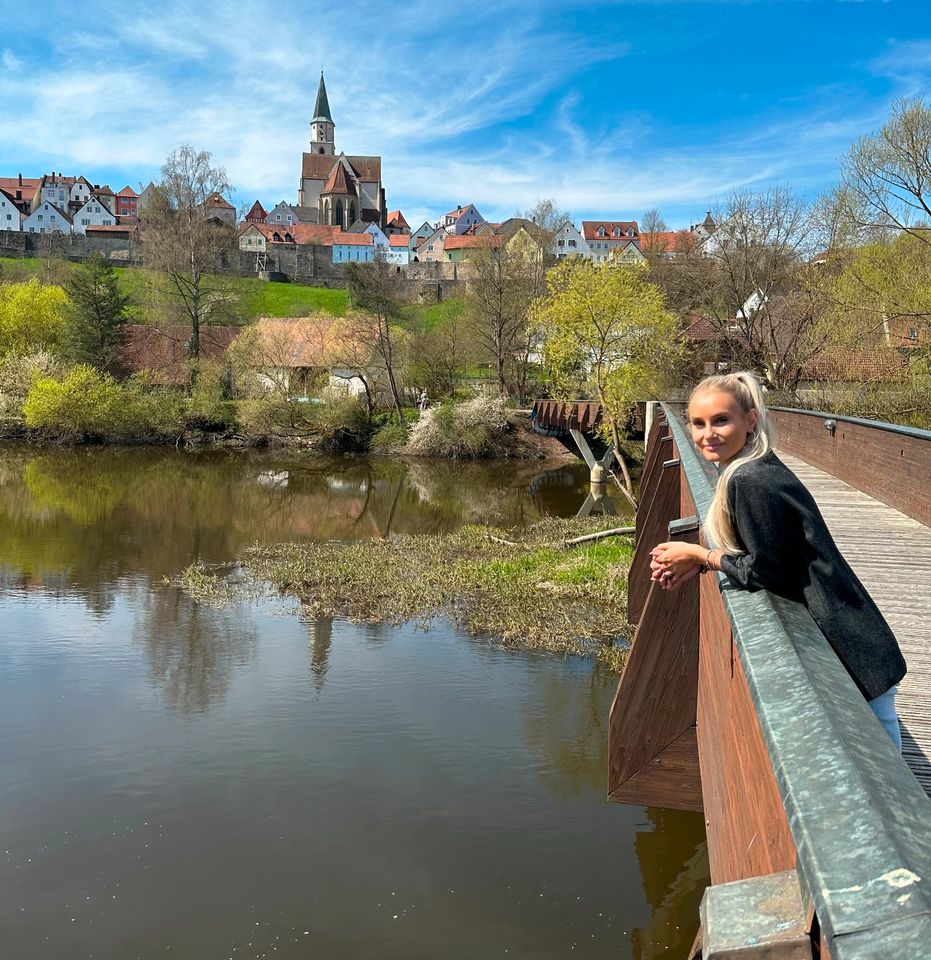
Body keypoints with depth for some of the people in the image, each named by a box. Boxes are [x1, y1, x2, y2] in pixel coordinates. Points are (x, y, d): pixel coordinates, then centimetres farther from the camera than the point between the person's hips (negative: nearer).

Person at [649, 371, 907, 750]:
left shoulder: (750, 482, -24)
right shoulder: (753, 467, 6)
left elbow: (766, 571, -19)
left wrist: (697, 554, -8)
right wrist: (695, 562, 4)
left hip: (848, 650, -10)